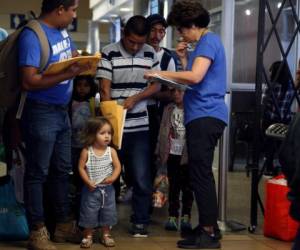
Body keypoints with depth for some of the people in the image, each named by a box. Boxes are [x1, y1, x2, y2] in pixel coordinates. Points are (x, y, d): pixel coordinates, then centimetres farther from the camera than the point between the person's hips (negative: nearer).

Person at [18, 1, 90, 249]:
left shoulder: (62, 30, 4)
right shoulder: (32, 36, -20)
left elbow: (73, 54, 21)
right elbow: (29, 82, -25)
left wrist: (83, 62, -1)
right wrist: (68, 74, -28)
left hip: (62, 111, 9)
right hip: (41, 114, -9)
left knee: (62, 170, 15)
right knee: (37, 173, 1)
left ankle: (63, 225, 27)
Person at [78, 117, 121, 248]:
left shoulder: (111, 151, -4)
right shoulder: (86, 151, -9)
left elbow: (117, 167, -4)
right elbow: (81, 168, -7)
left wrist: (113, 178, -21)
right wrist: (88, 182, -17)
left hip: (107, 188, 2)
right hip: (91, 188, -2)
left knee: (108, 212, 11)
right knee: (89, 212, 4)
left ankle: (106, 235, 27)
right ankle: (88, 236, 18)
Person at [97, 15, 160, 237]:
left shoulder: (150, 54, 6)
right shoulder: (109, 53, -5)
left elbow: (156, 85, 6)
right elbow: (105, 89, -8)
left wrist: (135, 98, -11)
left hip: (139, 127, 2)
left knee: (142, 178, 1)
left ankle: (140, 222, 12)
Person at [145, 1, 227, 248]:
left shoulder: (209, 41, -8)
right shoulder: (204, 43, 23)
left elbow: (195, 77, -20)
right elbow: (192, 78, 21)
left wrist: (160, 74, -13)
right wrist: (183, 58, 11)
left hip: (205, 116, -11)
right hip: (202, 116, 11)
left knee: (201, 174, -11)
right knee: (200, 174, 13)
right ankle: (207, 228, 18)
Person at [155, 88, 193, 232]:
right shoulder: (168, 110, 6)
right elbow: (163, 131, 7)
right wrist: (160, 152, 4)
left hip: (187, 154, -3)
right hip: (172, 153, 3)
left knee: (187, 186, 3)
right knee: (173, 186, 6)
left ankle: (186, 217, 11)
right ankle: (172, 216, 10)